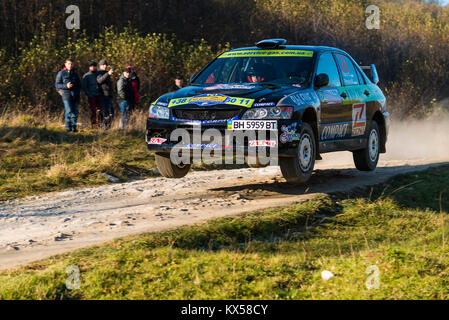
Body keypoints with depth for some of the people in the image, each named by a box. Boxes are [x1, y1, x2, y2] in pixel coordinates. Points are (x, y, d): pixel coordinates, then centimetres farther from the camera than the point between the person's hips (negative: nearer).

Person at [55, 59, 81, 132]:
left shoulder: (75, 74, 14)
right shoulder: (61, 73, 4)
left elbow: (79, 85, 22)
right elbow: (57, 84, 1)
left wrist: (78, 92, 3)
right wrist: (66, 86, -15)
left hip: (75, 95, 4)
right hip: (66, 94, -4)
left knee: (75, 111, 0)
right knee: (69, 111, -13)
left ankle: (74, 127, 7)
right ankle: (68, 127, -5)